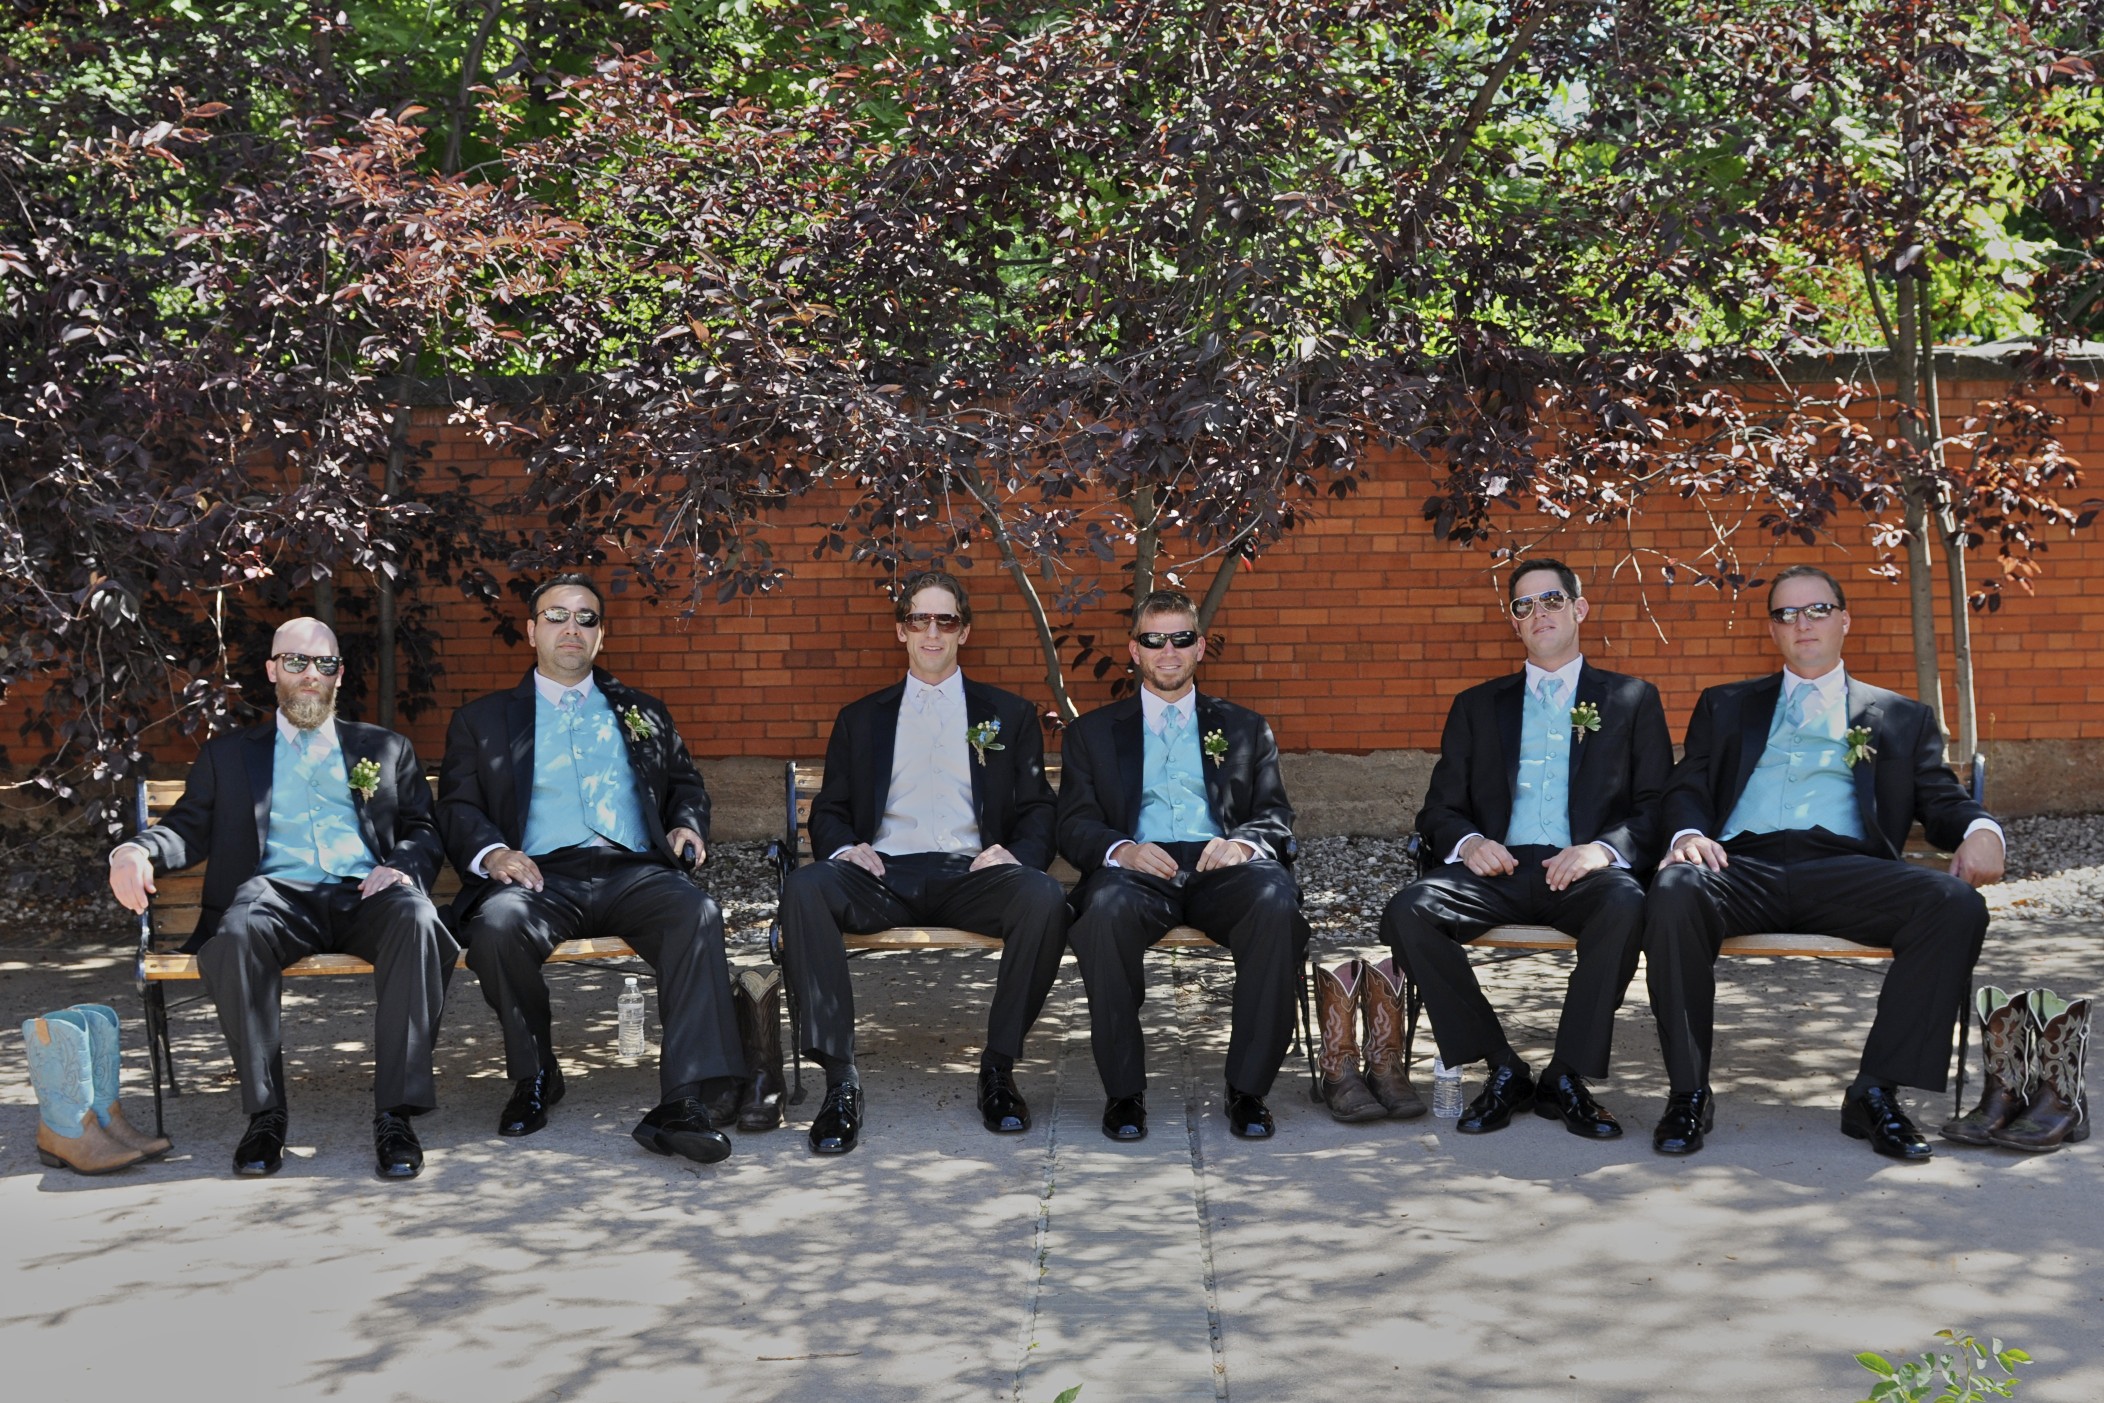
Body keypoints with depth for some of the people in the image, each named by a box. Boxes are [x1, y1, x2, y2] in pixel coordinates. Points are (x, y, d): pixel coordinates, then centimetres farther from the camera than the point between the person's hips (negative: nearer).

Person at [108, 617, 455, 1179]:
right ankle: (264, 1114, -27)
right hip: (277, 892, 0)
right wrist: (137, 851, -8)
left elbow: (425, 832, 19)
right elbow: (189, 829, 15)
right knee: (234, 936, -37)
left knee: (417, 921, -36)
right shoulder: (228, 756, 26)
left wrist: (402, 865, -5)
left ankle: (396, 1114, -36)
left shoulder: (387, 749, 26)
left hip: (365, 894, 0)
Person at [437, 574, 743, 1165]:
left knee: (697, 914, -33)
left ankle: (683, 1104, -40)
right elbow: (457, 808, 11)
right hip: (542, 875, -1)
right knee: (496, 925, -36)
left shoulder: (642, 713, 29)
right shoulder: (482, 720, 21)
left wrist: (687, 827, 5)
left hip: (634, 871, 1)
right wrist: (490, 852, -11)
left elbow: (686, 785, 29)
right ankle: (534, 1077, -9)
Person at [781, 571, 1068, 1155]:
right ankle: (840, 1078, -31)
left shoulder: (1010, 715, 21)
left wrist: (1017, 854, -10)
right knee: (804, 888, -33)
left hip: (970, 875, 0)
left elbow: (1038, 811, 14)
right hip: (883, 874, 1)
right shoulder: (861, 719, 24)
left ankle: (999, 1068, -20)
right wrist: (844, 847, -7)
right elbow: (828, 811, 18)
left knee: (1044, 896, -35)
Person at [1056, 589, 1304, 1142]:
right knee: (1105, 906, -37)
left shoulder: (1245, 729, 24)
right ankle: (1124, 1091, -25)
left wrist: (1245, 842, -10)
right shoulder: (1094, 732, 21)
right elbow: (1074, 826, 10)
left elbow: (1277, 817, 14)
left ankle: (1248, 1088, -26)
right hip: (1137, 868, -1)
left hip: (1219, 869, 1)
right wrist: (1119, 849, -13)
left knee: (1276, 899, -35)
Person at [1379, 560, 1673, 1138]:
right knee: (1409, 910, -28)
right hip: (1497, 867, 2)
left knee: (1625, 905, -37)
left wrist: (1604, 849, -12)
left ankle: (1566, 1077, -22)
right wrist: (1467, 841, -7)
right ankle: (1503, 1070, -16)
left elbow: (1658, 807, 9)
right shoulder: (1477, 706, 23)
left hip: (1581, 872, -2)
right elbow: (1439, 809, 18)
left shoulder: (1632, 700, 19)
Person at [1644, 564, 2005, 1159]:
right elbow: (1686, 788, 17)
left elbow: (1942, 799, 17)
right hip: (1744, 865, -1)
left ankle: (1877, 1092, -23)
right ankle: (1689, 1093, -26)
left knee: (1956, 904, -30)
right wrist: (1689, 834, -7)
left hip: (1845, 869, 1)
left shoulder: (1900, 716, 27)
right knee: (1674, 892, -36)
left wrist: (1980, 830, -8)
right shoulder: (1726, 706, 28)